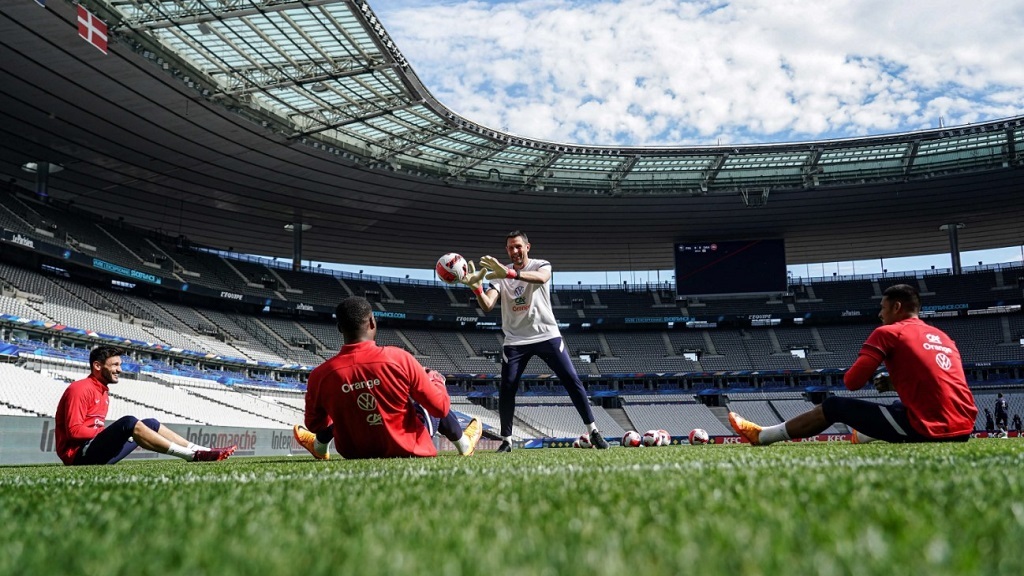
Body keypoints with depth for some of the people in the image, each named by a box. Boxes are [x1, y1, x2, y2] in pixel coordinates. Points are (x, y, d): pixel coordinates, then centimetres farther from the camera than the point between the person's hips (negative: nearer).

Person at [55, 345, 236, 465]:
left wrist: (109, 433, -1)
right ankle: (193, 455, -35)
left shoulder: (103, 392, 17)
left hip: (94, 450, 10)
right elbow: (74, 430, -18)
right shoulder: (81, 389, -10)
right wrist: (106, 431, -13)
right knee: (128, 423, -29)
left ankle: (199, 450, -5)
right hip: (79, 454, -10)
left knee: (150, 424, 5)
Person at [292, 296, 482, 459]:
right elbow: (441, 407, -16)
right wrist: (436, 380, 5)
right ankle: (464, 444, 46)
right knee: (434, 406, 24)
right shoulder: (399, 358, -24)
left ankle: (320, 446, 43)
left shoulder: (320, 375, -17)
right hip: (408, 449, -2)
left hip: (354, 452, 2)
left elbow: (315, 426, 0)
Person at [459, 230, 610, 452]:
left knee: (572, 381, -5)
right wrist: (476, 287, -34)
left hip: (547, 335, -1)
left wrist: (510, 273, -49)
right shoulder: (500, 274, 2)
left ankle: (593, 431, 4)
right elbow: (487, 306, -12)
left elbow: (541, 278, -31)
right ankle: (506, 440, 8)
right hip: (516, 340, 2)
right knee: (506, 390, -6)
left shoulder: (541, 265, -4)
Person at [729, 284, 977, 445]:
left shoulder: (888, 333, -2)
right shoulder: (943, 337, 18)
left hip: (928, 429, -7)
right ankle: (864, 435, 62)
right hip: (962, 428, 7)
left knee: (835, 406, 6)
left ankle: (762, 435, 16)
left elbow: (852, 382, -6)